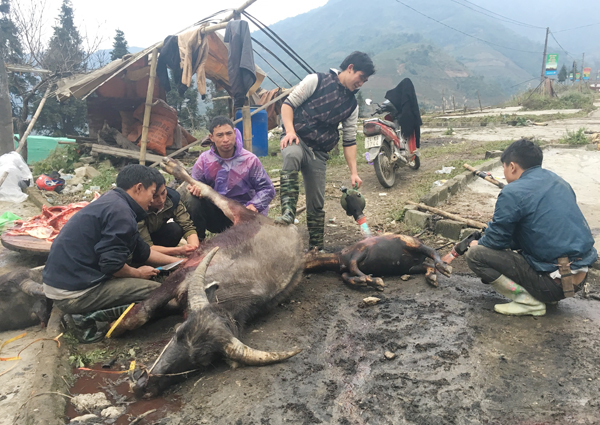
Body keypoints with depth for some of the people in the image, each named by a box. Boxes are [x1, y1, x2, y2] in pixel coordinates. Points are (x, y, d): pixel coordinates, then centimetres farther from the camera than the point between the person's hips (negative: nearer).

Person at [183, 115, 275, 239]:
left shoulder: (249, 160, -8)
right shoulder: (204, 160, -5)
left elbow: (267, 189, -7)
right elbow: (194, 183, -1)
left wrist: (254, 205, -25)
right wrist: (194, 189, -27)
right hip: (214, 213, 1)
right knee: (190, 200, -25)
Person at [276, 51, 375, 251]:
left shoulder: (352, 105, 13)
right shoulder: (317, 81, 0)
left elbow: (349, 141, 12)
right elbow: (288, 104, -3)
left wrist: (353, 172, 3)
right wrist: (290, 131, -20)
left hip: (319, 152, 4)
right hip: (296, 139, -4)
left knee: (317, 203, 3)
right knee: (292, 156, -41)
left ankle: (316, 247, 17)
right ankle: (288, 212, -44)